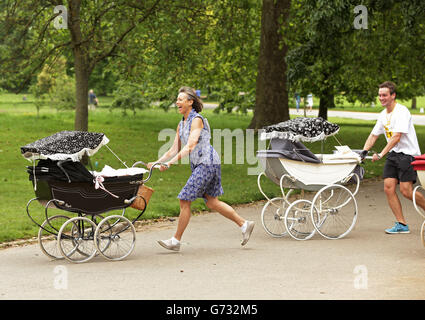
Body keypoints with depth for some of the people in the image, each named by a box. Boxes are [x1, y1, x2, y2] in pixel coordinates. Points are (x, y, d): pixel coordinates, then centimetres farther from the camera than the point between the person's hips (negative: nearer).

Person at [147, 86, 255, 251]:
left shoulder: (197, 120, -13)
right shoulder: (181, 124, 14)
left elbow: (190, 146, -22)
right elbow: (174, 149, 15)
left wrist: (170, 163, -27)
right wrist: (157, 162, 4)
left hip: (207, 163, -9)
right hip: (198, 165, 9)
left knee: (185, 200, -9)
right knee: (212, 202, 11)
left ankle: (176, 241, -4)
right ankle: (244, 224, 21)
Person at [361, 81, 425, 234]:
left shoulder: (402, 111, -15)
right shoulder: (383, 115, 12)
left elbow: (396, 137, -21)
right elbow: (373, 135, 18)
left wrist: (381, 154, -23)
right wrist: (363, 152, 5)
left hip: (408, 153, -8)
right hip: (393, 154, 8)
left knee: (406, 190, -14)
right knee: (388, 187, -5)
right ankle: (401, 225, -1)